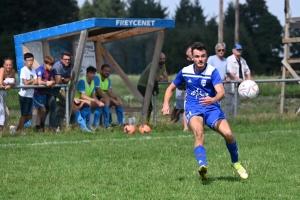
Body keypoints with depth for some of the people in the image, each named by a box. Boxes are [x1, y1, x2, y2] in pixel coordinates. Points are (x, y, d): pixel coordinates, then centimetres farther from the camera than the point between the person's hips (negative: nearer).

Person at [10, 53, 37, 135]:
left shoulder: (33, 69, 8)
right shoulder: (23, 70, -11)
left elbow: (36, 82, 1)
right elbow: (25, 82, -17)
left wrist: (29, 82, -16)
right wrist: (33, 80, -2)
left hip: (30, 95, 7)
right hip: (24, 95, -7)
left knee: (29, 116, 9)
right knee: (24, 114, 2)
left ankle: (16, 128, 22)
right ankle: (21, 130, 16)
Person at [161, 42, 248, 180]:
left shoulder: (212, 71, -9)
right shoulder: (185, 72, 4)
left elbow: (221, 92, -22)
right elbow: (171, 88, 19)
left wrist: (213, 99, -45)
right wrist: (166, 104, 2)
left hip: (211, 108, -1)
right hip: (193, 109, 1)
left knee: (228, 134, -20)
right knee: (198, 132, -33)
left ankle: (235, 162, 10)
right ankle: (202, 166, -50)